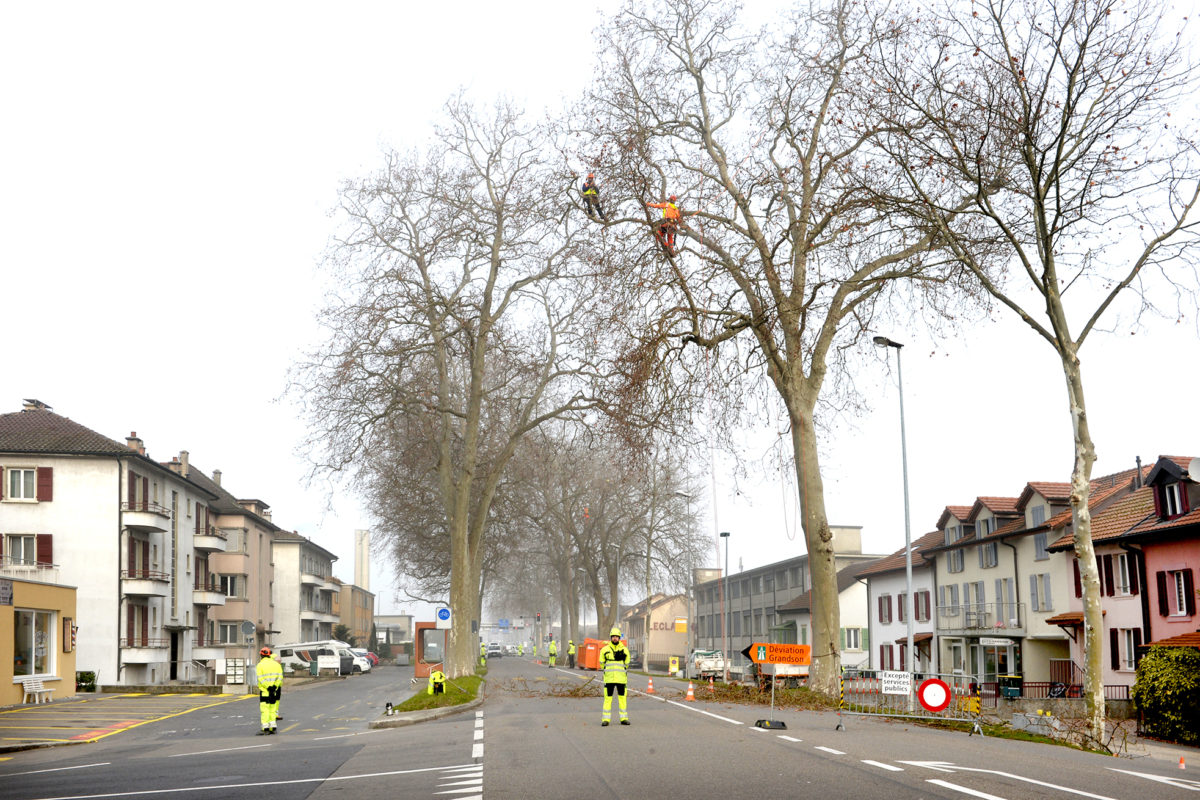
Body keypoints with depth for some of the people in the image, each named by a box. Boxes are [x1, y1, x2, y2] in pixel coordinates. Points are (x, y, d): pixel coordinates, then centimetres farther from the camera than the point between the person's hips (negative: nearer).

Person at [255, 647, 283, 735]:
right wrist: (275, 686, -9)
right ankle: (272, 727, 12)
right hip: (276, 691, 5)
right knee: (273, 709, 12)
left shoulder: (260, 665, -4)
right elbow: (280, 677, 0)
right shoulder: (276, 664, 9)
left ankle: (265, 729, -7)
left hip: (265, 691, -5)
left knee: (264, 709, -3)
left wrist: (268, 687, -15)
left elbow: (261, 679, -14)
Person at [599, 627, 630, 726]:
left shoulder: (624, 650, 6)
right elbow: (602, 664, 11)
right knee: (608, 698, -2)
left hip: (621, 678, 1)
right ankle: (606, 719, 2)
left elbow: (626, 664, 14)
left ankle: (624, 718, 11)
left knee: (622, 697, 4)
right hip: (609, 678, -1)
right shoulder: (605, 650, 5)